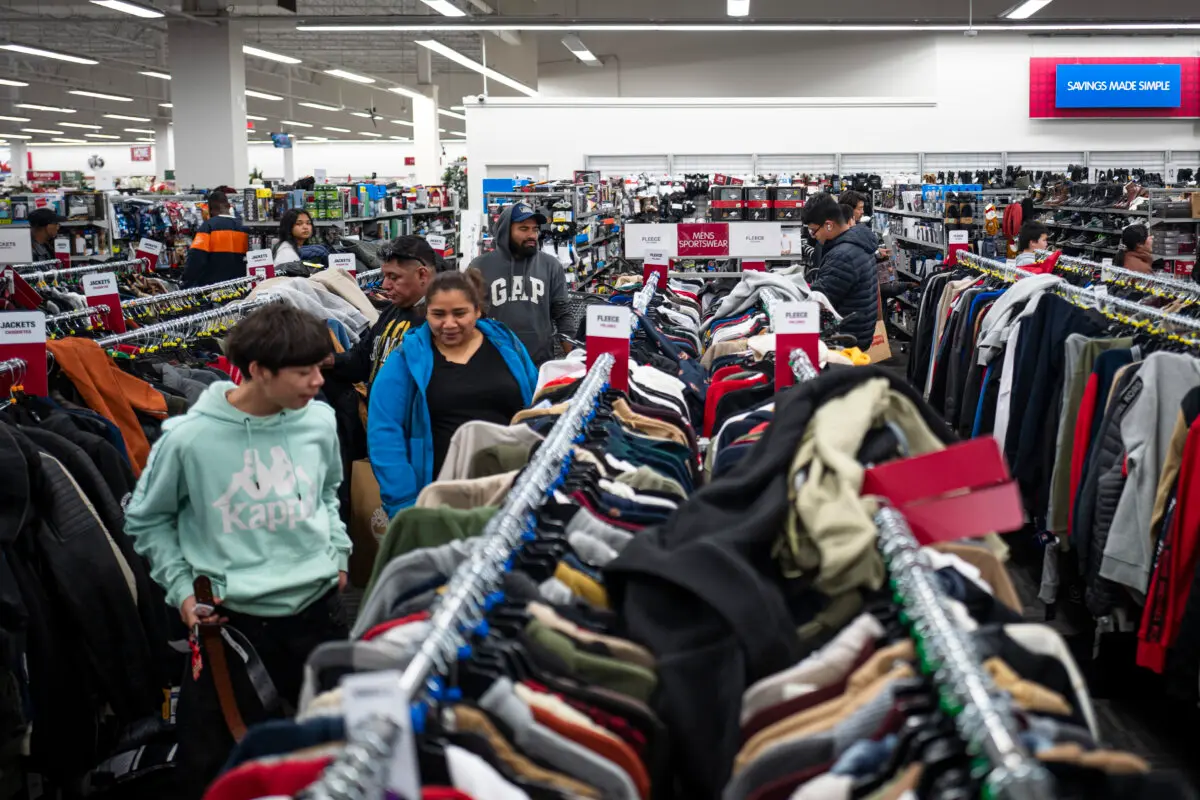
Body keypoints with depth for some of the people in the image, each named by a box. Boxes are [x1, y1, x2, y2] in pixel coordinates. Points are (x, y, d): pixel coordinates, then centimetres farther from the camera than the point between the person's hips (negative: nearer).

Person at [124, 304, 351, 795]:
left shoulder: (319, 422, -4)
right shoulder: (189, 438, -15)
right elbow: (147, 519, 2)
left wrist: (337, 549, 8)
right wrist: (180, 587, -5)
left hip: (318, 606, 3)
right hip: (231, 615, -3)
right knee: (218, 755, 10)